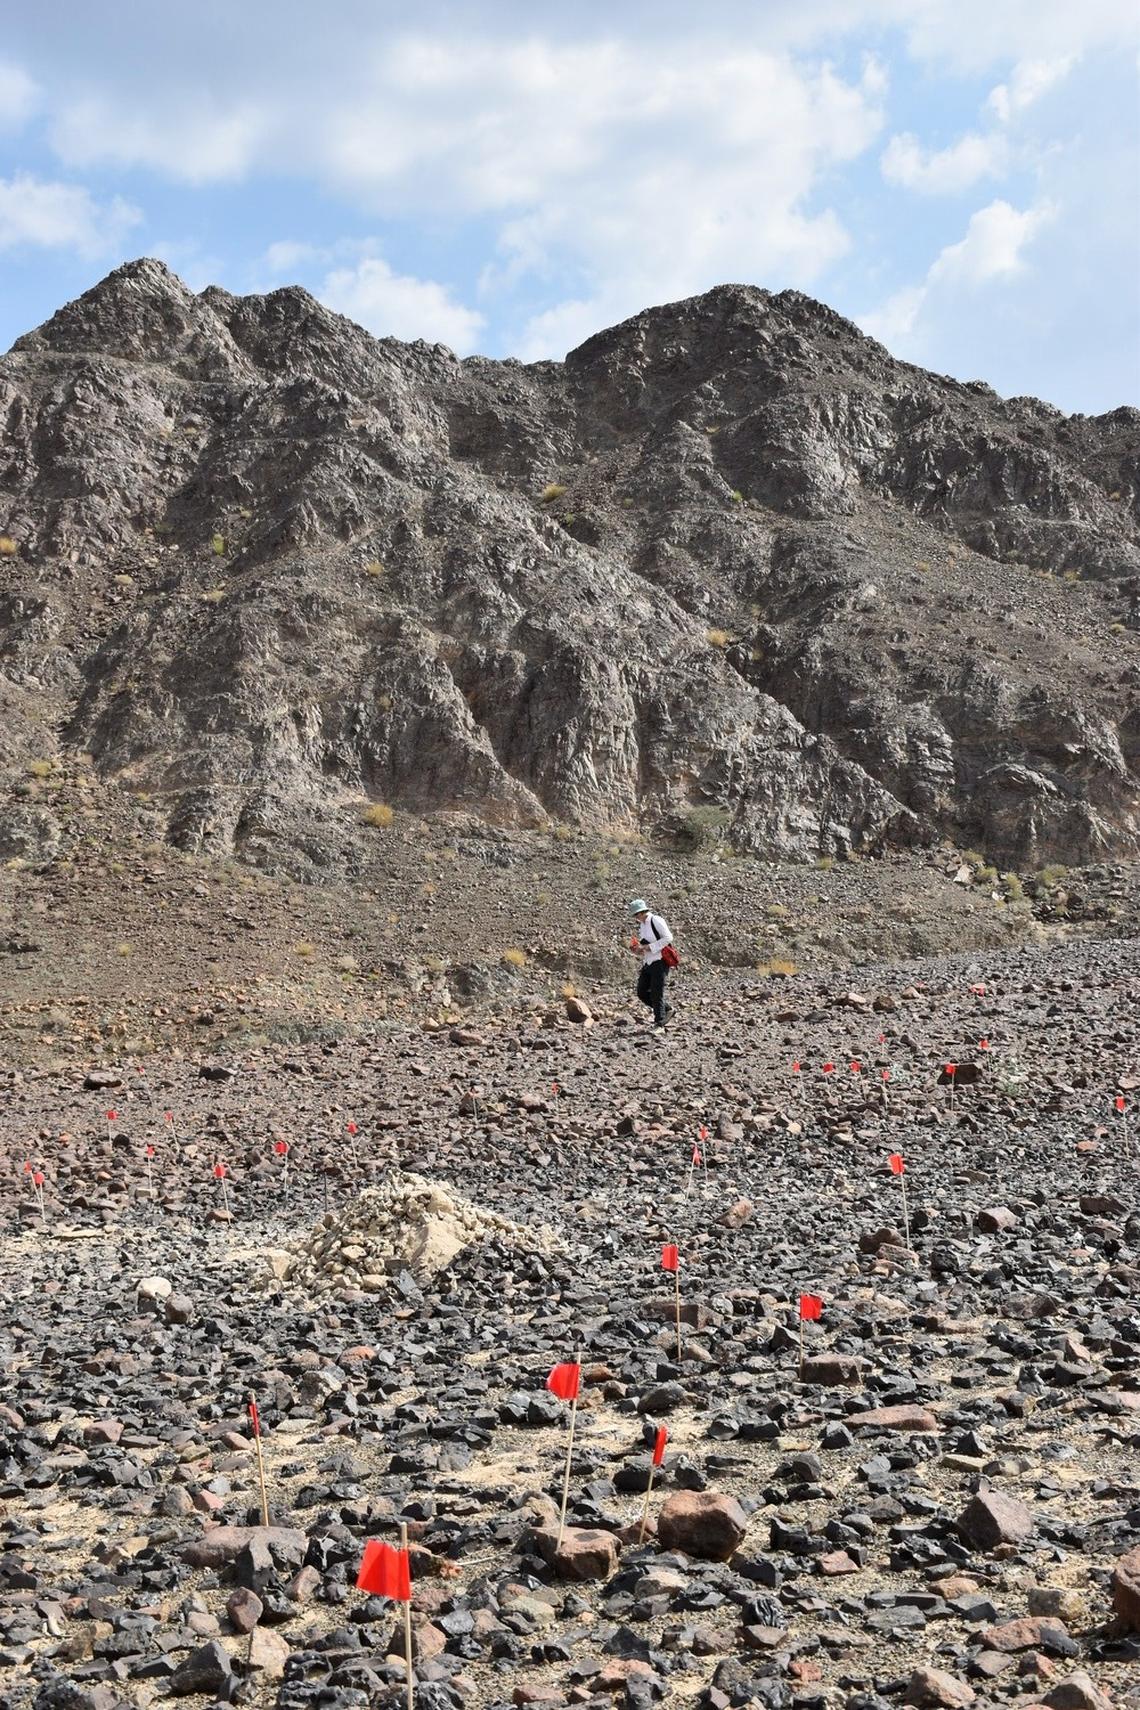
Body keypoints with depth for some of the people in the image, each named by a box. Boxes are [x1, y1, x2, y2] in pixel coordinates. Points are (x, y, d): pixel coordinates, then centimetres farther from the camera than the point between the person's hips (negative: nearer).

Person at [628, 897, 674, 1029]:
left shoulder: (656, 921, -10)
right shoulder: (641, 925, 14)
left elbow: (668, 938, -16)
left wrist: (649, 947, -18)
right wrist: (637, 949, 3)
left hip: (659, 962, -8)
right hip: (647, 963, 8)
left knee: (656, 992, -8)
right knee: (642, 991, 4)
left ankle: (660, 1020, 0)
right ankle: (665, 1009, 20)